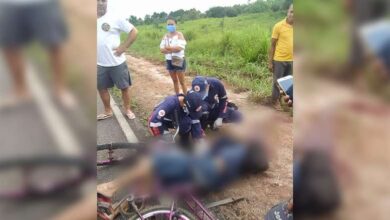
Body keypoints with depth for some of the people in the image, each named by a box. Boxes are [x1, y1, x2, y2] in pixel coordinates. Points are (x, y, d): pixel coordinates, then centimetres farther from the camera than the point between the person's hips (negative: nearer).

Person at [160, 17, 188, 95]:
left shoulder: (179, 34, -8)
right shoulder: (165, 36, 6)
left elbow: (179, 48, -21)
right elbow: (162, 49, -3)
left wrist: (167, 47, -13)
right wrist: (173, 49, -17)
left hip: (179, 60, -5)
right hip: (169, 61, 5)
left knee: (182, 81, -1)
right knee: (175, 81, 15)